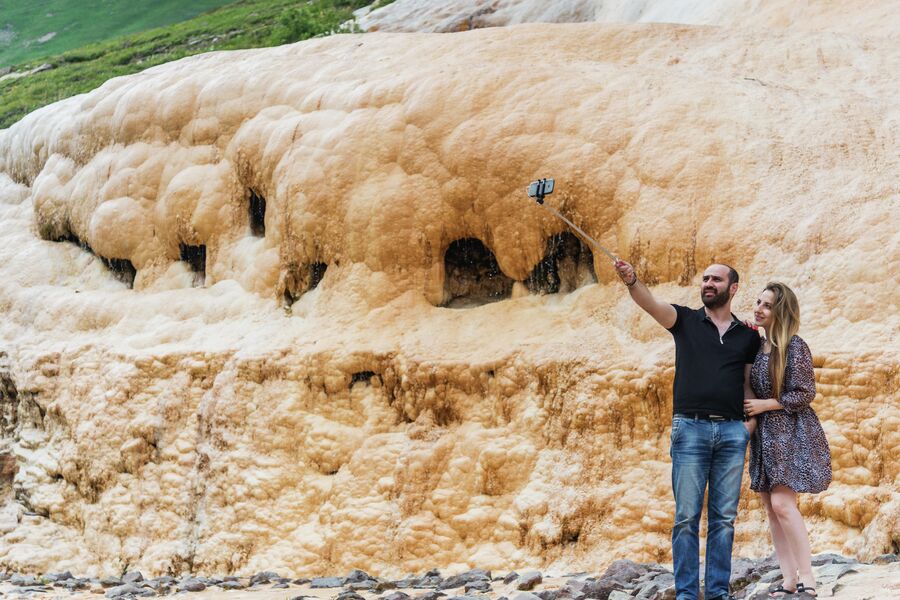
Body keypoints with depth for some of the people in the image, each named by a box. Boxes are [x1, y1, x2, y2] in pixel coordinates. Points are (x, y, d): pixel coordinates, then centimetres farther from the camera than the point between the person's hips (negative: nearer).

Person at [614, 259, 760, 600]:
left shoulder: (748, 336, 14)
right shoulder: (685, 320, 8)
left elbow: (748, 386, 17)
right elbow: (650, 304, -11)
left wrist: (752, 422, 2)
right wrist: (631, 281, -31)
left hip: (732, 432, 2)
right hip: (690, 428, -2)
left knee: (724, 518, 4)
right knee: (687, 516, -3)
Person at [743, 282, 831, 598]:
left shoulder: (794, 347, -11)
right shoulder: (757, 346, 10)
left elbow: (804, 394, -13)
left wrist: (764, 405, -12)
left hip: (791, 432, -7)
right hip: (764, 434, 8)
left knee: (782, 503, -16)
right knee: (771, 507, 4)